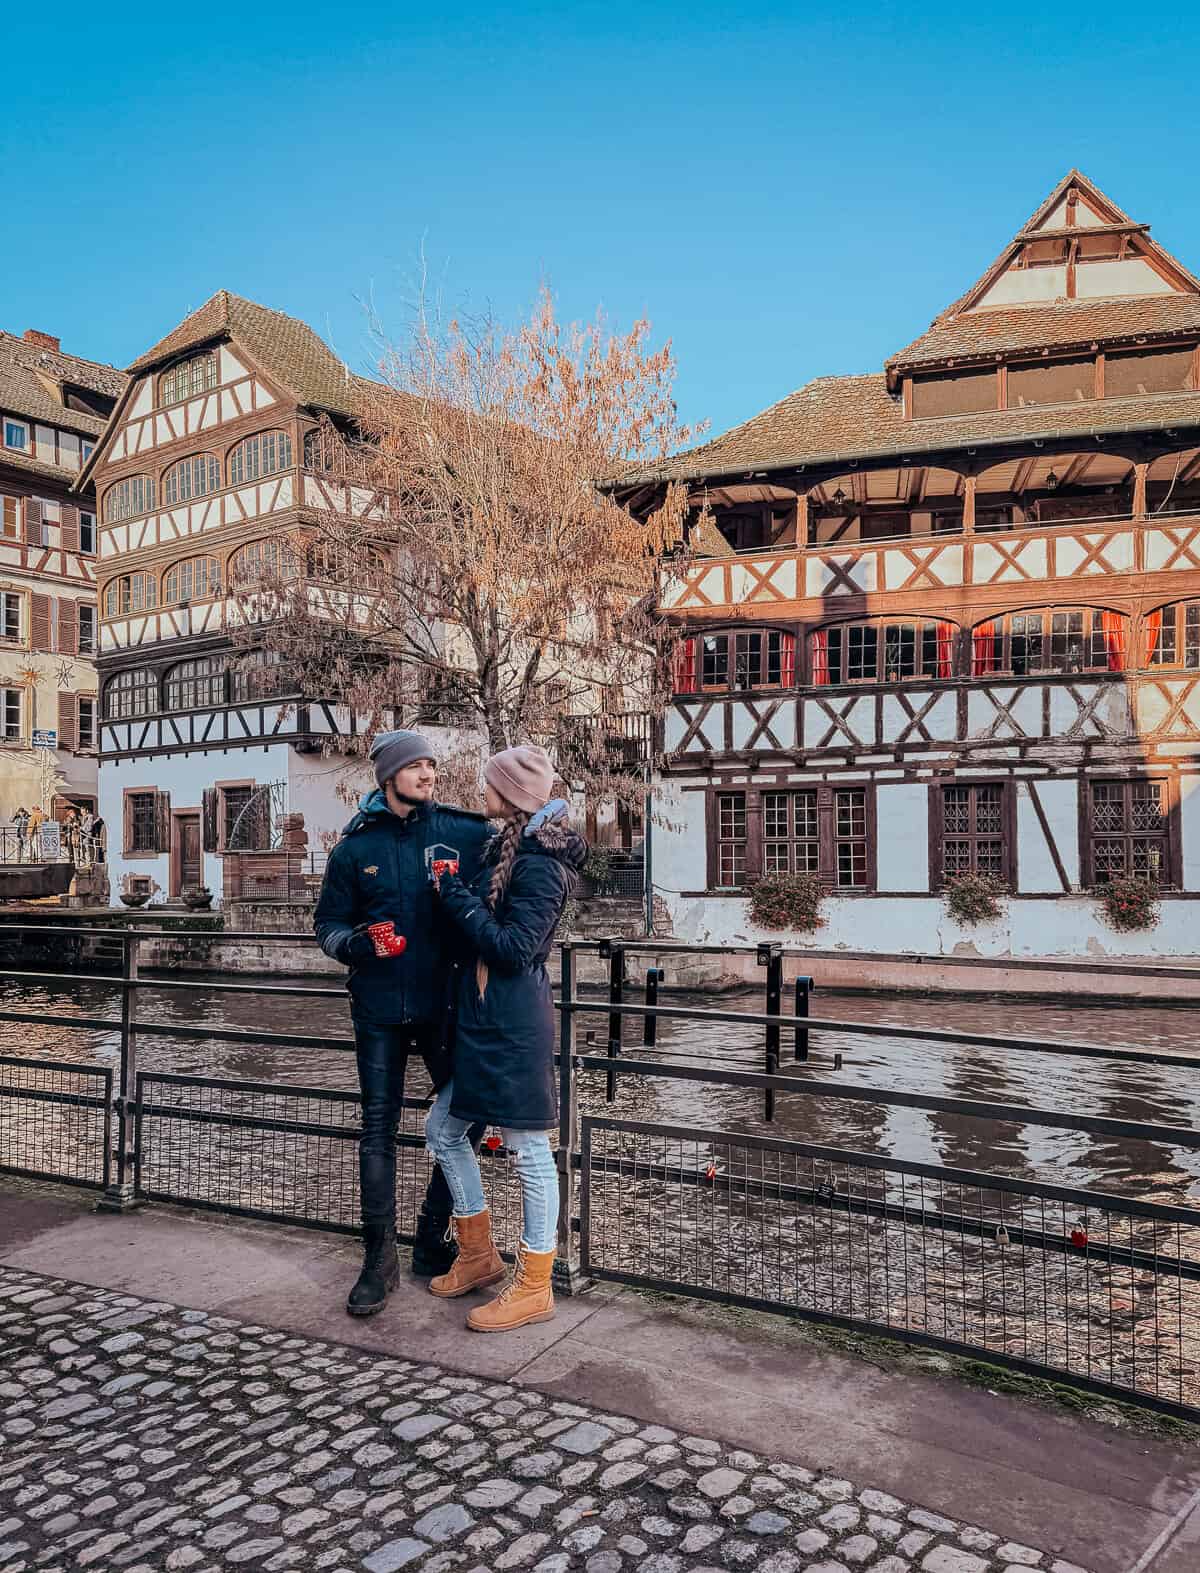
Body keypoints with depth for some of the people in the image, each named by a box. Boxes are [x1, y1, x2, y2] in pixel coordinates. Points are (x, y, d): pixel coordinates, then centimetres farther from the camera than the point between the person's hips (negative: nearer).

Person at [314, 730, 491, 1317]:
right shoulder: (355, 847, 0)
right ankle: (379, 1256, 20)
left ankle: (432, 1242, 27)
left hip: (444, 1002, 1)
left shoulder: (466, 833, -3)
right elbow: (328, 923, 6)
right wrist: (355, 943, -15)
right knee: (378, 1129, 6)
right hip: (379, 1009, 0)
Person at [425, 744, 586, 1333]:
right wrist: (460, 894, 8)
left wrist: (458, 897, -15)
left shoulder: (538, 864, -16)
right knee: (443, 1129, 17)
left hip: (514, 1025, -10)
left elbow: (515, 948, -21)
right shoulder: (509, 848, 13)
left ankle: (534, 1288, 17)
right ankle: (479, 1255, 33)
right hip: (482, 1020, 10)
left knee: (528, 1150, 2)